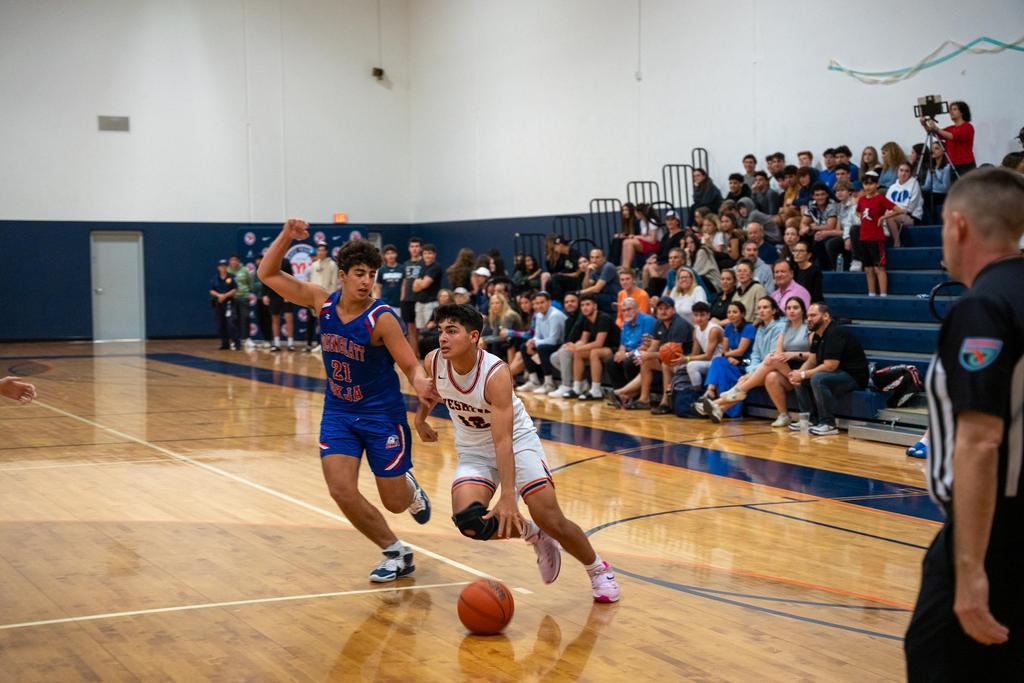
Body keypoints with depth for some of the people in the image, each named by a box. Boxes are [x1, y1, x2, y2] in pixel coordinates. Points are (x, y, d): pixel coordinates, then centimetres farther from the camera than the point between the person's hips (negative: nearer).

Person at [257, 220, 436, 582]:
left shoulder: (382, 318, -19)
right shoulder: (324, 302, -6)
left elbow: (411, 365, -17)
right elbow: (268, 274, 0)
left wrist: (420, 382, -40)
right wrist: (286, 236, -15)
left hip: (382, 415, -4)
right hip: (338, 413, 4)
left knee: (394, 502, 2)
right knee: (342, 492, -11)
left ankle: (411, 489, 43)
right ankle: (396, 554, 9)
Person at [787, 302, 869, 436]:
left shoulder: (835, 333, -21)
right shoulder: (817, 335, 10)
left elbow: (829, 366, -26)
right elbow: (811, 360, 11)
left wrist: (803, 374, -20)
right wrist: (798, 373, -9)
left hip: (854, 377, -10)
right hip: (838, 374, 10)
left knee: (818, 379, -33)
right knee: (799, 380, 5)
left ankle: (828, 424, -24)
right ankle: (811, 419, 4)